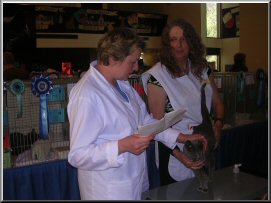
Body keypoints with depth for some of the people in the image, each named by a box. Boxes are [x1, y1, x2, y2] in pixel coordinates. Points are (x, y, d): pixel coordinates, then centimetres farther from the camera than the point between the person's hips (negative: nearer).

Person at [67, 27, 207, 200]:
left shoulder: (122, 83, 2)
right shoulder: (86, 95, -25)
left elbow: (144, 120, 9)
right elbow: (77, 155, -23)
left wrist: (181, 137, 4)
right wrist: (122, 146, -31)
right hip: (109, 192, -7)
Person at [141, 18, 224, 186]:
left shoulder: (202, 69, 0)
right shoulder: (158, 76, -17)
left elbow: (217, 103, 8)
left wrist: (218, 124, -11)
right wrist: (179, 155, -24)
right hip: (175, 151, -5)